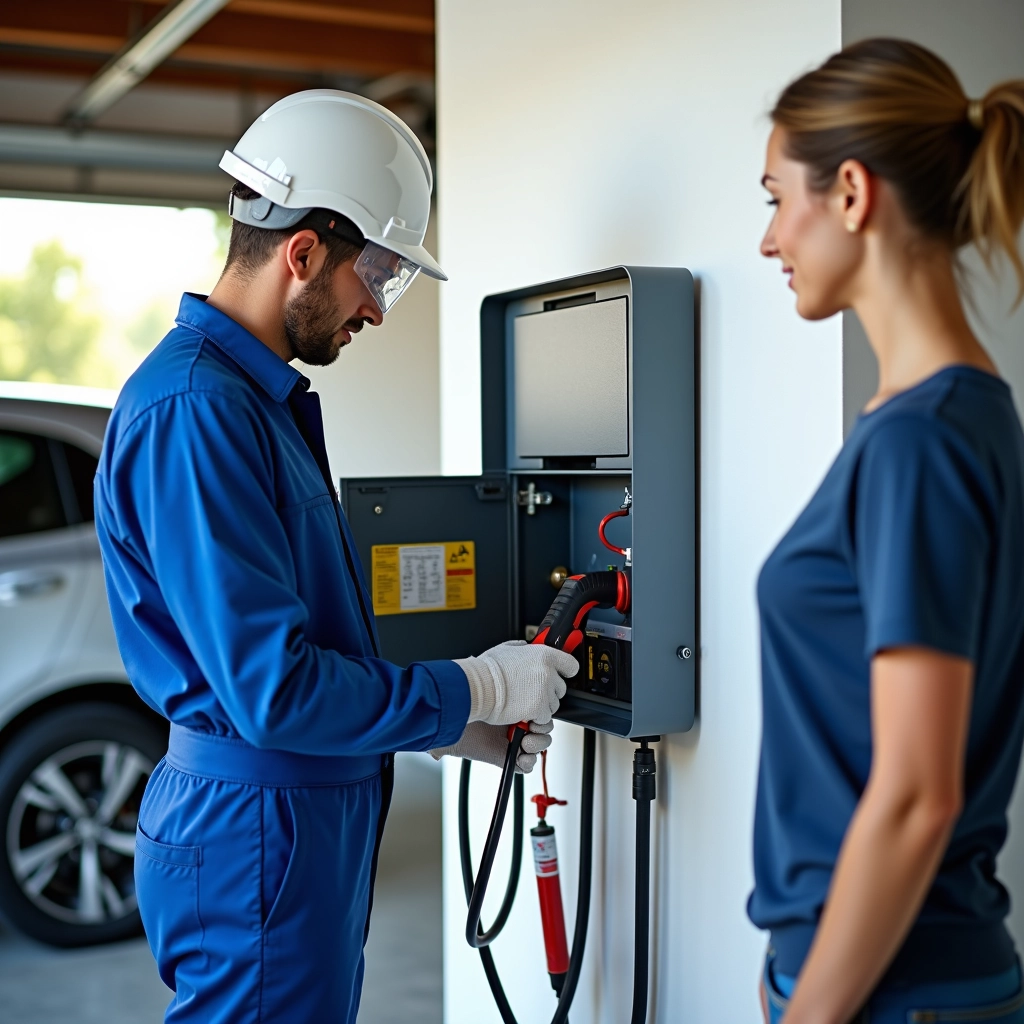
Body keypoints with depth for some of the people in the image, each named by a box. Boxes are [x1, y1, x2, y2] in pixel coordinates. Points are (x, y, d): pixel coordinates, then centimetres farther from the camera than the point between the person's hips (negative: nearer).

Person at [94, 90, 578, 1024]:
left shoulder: (259, 395, 12)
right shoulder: (194, 408, -21)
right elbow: (273, 690, -25)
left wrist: (450, 726, 12)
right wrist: (474, 688, -13)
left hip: (310, 812, 10)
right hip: (253, 827, -10)